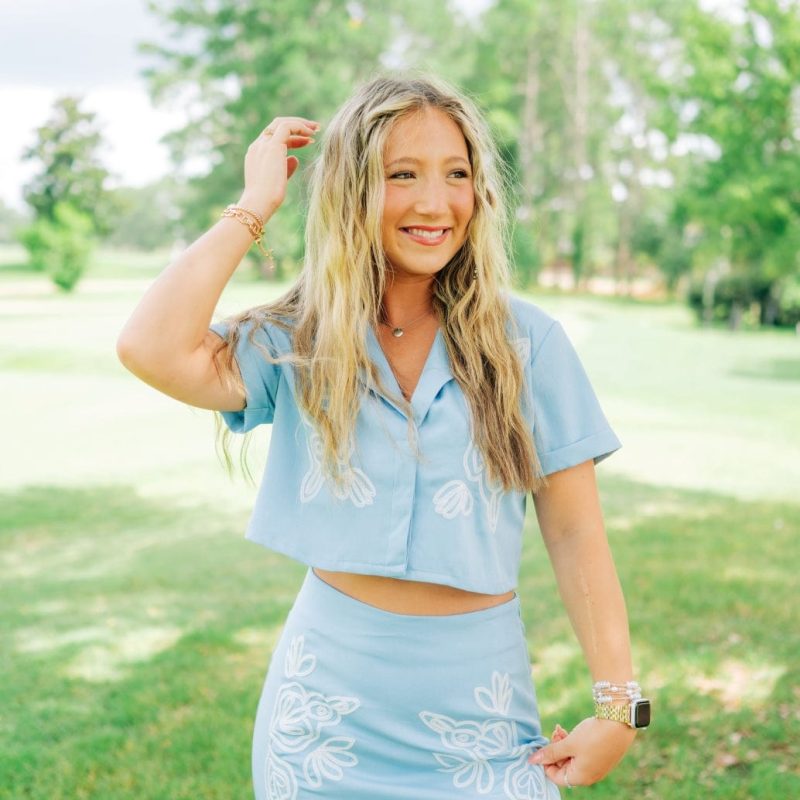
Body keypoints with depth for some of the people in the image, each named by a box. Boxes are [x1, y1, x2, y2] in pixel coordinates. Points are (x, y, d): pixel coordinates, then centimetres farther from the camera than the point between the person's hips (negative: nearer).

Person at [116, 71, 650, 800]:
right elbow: (153, 350, -23)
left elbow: (575, 534, -4)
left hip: (478, 697, 0)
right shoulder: (300, 345, -5)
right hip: (329, 691, 1)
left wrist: (618, 704, -6)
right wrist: (254, 206, -13)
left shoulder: (525, 342, -6)